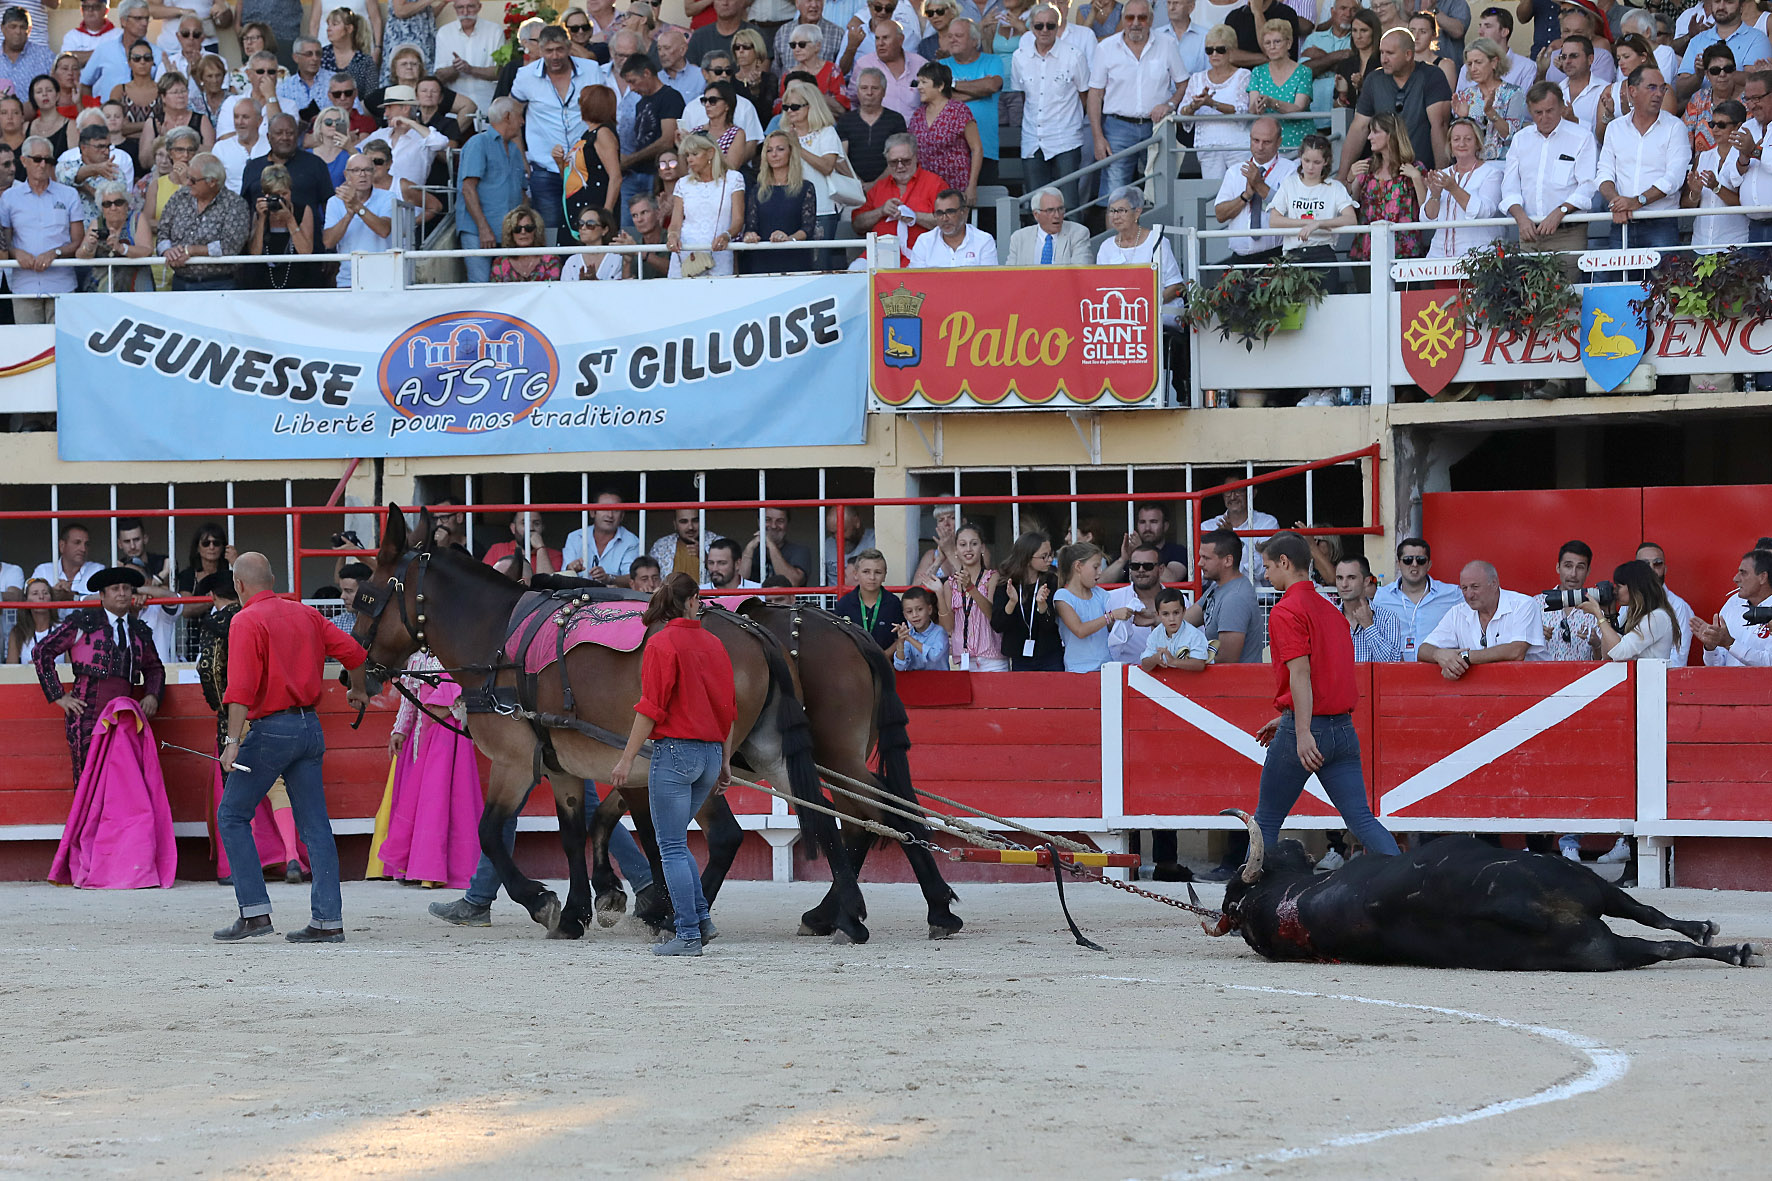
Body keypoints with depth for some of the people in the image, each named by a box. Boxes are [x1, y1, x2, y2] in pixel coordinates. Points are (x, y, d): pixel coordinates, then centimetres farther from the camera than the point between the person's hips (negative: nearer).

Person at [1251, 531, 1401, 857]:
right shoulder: (1330, 610, 16)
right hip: (1344, 729, 7)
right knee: (1360, 819, -2)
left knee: (1267, 819, 7)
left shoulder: (1286, 612, -8)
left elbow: (1300, 674, -19)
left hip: (1307, 733, -7)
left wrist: (1303, 733, -25)